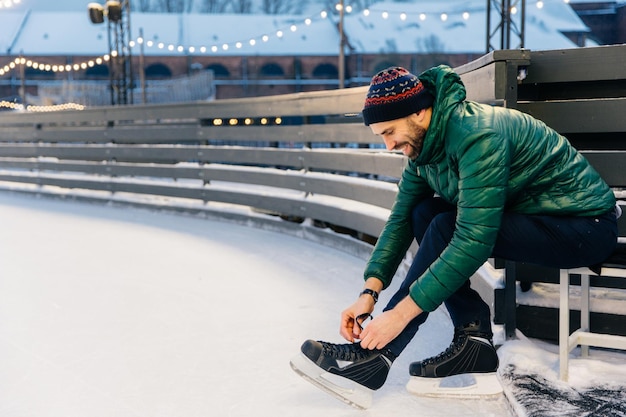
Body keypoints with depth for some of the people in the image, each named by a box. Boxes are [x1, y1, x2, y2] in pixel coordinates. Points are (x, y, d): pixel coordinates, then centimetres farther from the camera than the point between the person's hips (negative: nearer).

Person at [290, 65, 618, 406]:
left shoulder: (478, 137, -29)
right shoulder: (421, 142, -1)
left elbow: (473, 240, -33)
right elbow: (401, 218, 2)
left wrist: (401, 312, -31)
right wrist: (369, 292, -11)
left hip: (587, 226, -9)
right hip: (525, 213, 9)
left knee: (445, 228, -25)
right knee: (423, 212, -7)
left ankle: (375, 356, -19)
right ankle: (474, 338, -8)